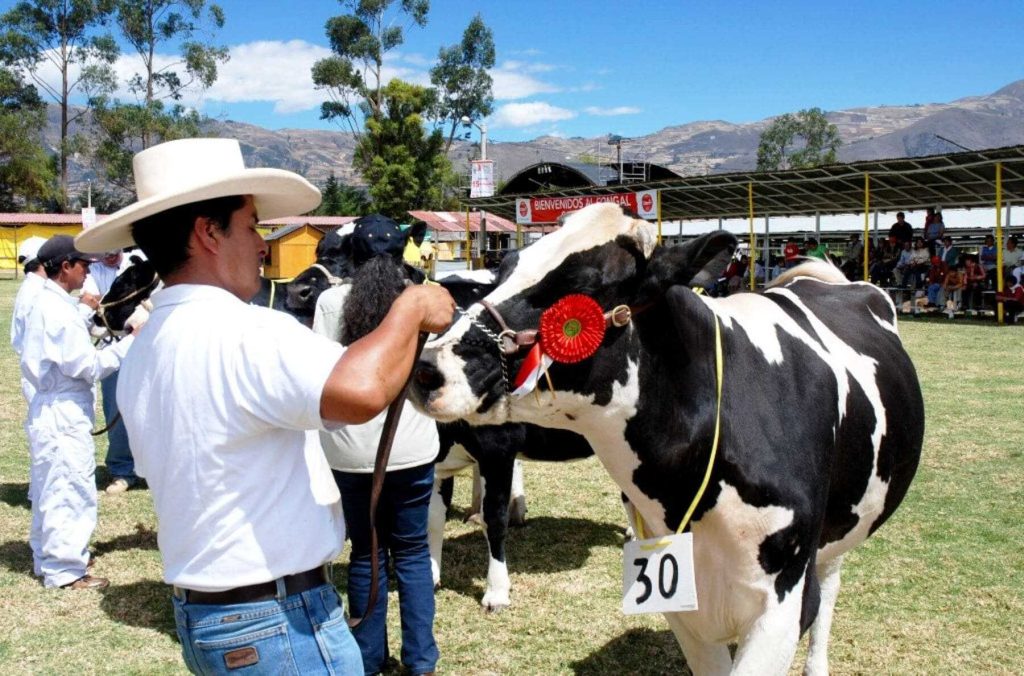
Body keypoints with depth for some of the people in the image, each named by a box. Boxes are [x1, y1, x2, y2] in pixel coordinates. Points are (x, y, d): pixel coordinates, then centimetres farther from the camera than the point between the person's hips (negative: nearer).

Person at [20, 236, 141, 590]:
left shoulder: (47, 304, 12)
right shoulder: (59, 310, -19)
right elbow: (86, 366, -19)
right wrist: (129, 344, -14)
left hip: (51, 410, 10)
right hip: (64, 414, -10)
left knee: (52, 489, 19)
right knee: (71, 492, -1)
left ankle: (49, 557, 31)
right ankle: (65, 569, 8)